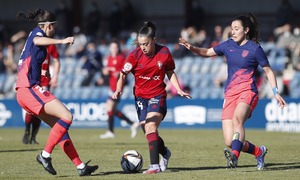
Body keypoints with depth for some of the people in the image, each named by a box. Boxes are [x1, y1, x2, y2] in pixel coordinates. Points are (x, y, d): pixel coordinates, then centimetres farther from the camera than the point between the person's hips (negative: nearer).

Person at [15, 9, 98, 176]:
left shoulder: (35, 34, 24)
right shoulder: (37, 32, -4)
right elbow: (38, 41, -30)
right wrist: (61, 41, -45)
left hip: (25, 90, 10)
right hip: (29, 88, -10)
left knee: (59, 126, 9)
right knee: (67, 116, -16)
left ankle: (81, 166, 7)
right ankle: (45, 155, -14)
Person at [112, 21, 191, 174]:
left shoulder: (164, 53, -8)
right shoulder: (135, 55, -9)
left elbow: (170, 73, 7)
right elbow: (123, 74, -9)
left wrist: (179, 90, 0)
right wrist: (118, 90, -26)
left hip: (158, 96, -2)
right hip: (141, 97, 2)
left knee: (150, 127, -22)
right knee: (149, 133, 7)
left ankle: (155, 166, -26)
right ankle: (165, 153, 39)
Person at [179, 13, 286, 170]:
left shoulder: (255, 49, -1)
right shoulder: (229, 45, 12)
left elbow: (268, 71, 6)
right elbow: (207, 52, 24)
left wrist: (276, 93, -1)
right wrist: (191, 48, 6)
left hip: (247, 92, -5)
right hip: (230, 94, 5)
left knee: (237, 118, -39)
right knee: (230, 142, -6)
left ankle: (234, 157, -56)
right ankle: (259, 152, 21)